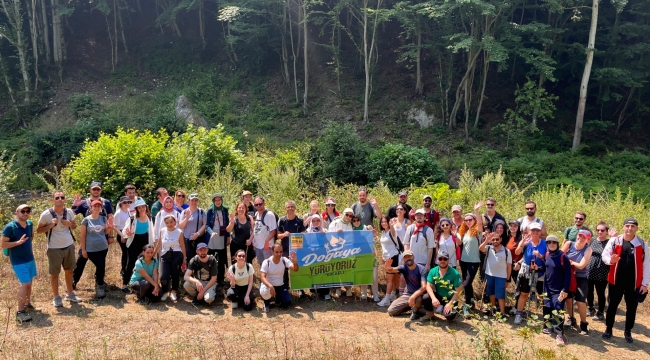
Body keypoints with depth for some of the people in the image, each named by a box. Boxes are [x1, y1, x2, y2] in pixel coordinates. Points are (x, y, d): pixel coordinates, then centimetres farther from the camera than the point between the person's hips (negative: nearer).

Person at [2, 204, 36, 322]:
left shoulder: (30, 224, 1)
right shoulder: (10, 227, -18)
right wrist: (18, 242, -28)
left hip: (30, 259, 7)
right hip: (18, 261, -7)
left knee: (29, 283, 18)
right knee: (25, 284, -12)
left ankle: (27, 303, 36)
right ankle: (20, 312, -5)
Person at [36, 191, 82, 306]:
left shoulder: (69, 212, -3)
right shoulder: (46, 214, -14)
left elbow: (74, 226, 11)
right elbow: (38, 230, -5)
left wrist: (70, 224, -11)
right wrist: (51, 225, -21)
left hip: (69, 246, 4)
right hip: (54, 248, -4)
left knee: (69, 271, 16)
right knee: (54, 273, 7)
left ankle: (70, 294, 30)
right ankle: (56, 297, 21)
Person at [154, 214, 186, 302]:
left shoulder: (179, 232, -2)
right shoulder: (162, 231, 5)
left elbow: (182, 246, 2)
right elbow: (158, 245, 12)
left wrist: (184, 259, 3)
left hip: (177, 255, -1)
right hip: (165, 255, 2)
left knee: (175, 274, 6)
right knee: (164, 277, -9)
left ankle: (173, 292, 28)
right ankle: (165, 292, 18)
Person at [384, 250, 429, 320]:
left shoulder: (421, 269, -18)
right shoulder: (404, 267, -9)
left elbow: (424, 287, -27)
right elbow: (392, 270, -28)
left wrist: (413, 296, -40)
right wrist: (387, 268, -53)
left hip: (419, 294, -4)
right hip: (408, 294, 4)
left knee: (416, 299, -41)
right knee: (391, 311, -5)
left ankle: (415, 311, -4)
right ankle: (411, 306, 17)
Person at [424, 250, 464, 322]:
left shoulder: (455, 273, -16)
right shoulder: (432, 271, -7)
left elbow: (459, 291, -16)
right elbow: (429, 286, -11)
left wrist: (450, 304, -22)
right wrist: (433, 298, -30)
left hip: (450, 299, -3)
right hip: (438, 297, 3)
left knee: (448, 316, -30)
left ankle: (453, 311, 10)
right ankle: (430, 314, 4)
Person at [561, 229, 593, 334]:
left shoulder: (588, 249, -14)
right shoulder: (569, 244, -8)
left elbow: (581, 266, -18)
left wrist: (570, 261, -12)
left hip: (581, 277, -3)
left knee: (580, 301, -10)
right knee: (568, 298, 13)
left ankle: (584, 324, 9)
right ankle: (571, 319, 35)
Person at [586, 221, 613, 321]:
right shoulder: (592, 240, 5)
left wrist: (613, 238, -30)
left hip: (602, 273, -4)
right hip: (589, 272, 4)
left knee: (600, 293, 8)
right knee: (589, 292, 16)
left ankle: (600, 313, 24)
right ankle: (590, 309, 37)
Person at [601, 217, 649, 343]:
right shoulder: (614, 241, -4)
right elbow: (604, 255, -3)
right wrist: (610, 260, -27)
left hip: (634, 283, 1)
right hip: (616, 281, 0)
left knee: (631, 308, 12)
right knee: (612, 305, 11)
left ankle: (628, 332, 28)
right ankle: (608, 329, 25)